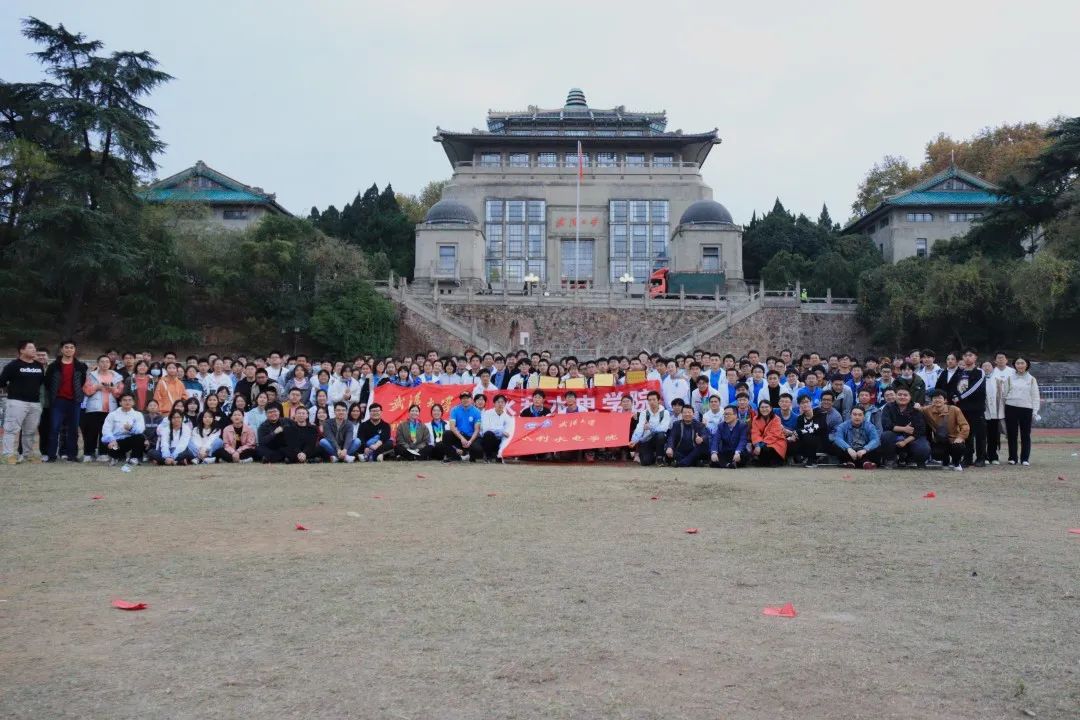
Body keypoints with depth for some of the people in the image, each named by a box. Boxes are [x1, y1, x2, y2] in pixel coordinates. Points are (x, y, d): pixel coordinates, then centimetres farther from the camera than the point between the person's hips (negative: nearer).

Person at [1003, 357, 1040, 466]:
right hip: (1011, 408, 0)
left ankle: (1025, 458, 6)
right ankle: (1012, 457, 10)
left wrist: (1035, 411, -2)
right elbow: (1004, 394, 7)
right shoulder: (1009, 378, 7)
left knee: (1026, 435, 1)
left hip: (1026, 409, 0)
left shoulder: (1031, 379, 7)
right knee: (1012, 434, 3)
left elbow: (1035, 396, 6)